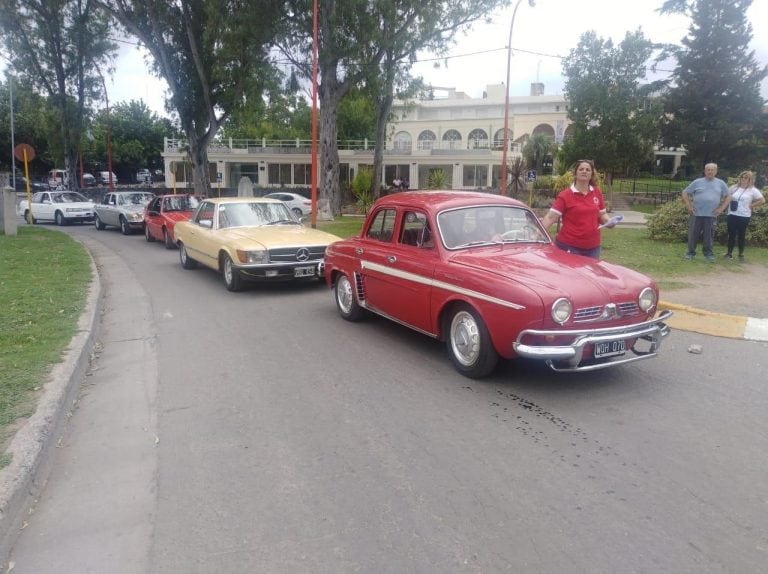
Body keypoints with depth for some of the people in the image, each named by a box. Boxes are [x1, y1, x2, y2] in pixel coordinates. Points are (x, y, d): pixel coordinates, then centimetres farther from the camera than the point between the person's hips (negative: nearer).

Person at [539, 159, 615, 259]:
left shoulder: (597, 193, 7)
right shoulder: (565, 195, -7)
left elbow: (602, 214, 17)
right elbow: (550, 217, -13)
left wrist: (609, 222, -4)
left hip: (593, 247, 5)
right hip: (569, 246, -4)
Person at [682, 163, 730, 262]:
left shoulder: (721, 183, 7)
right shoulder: (697, 182, 3)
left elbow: (727, 197, 12)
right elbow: (685, 192, 5)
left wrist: (721, 208, 1)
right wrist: (688, 205, -4)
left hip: (711, 215, 1)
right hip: (696, 214, -1)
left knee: (709, 236, 6)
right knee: (693, 234, 2)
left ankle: (708, 253, 16)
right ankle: (691, 252, 11)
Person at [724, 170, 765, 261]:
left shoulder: (753, 190, -1)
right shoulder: (734, 188, 8)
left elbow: (762, 200, -3)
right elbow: (727, 197, 19)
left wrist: (751, 205, -5)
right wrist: (729, 203, 2)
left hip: (744, 216, -2)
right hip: (732, 215, 2)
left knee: (741, 235, 6)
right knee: (731, 234, 4)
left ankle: (741, 254, 15)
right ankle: (729, 253, 12)